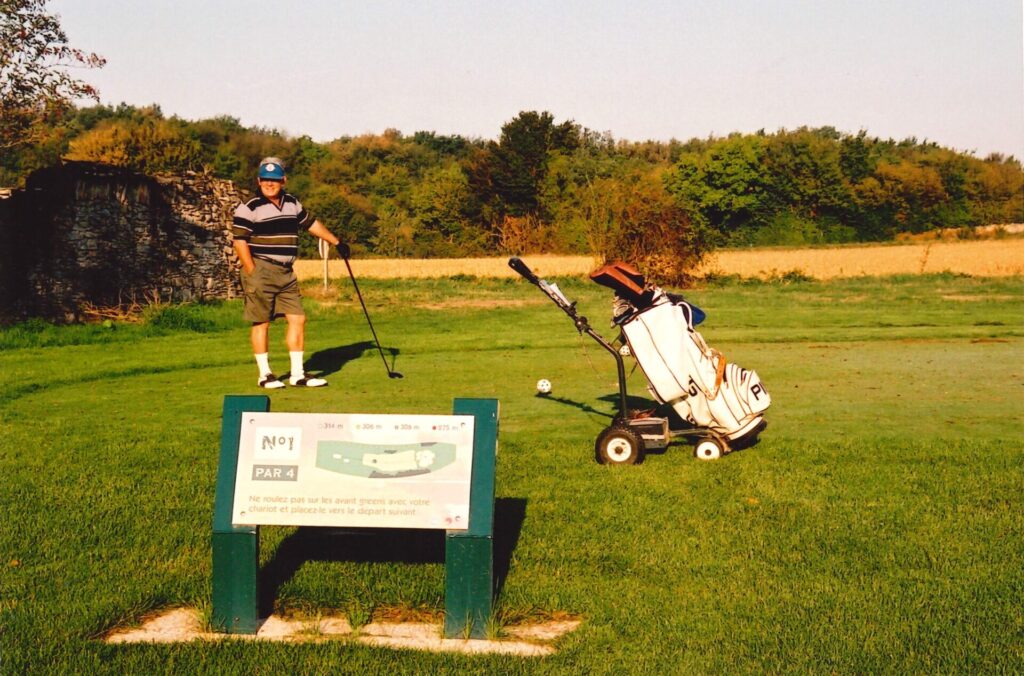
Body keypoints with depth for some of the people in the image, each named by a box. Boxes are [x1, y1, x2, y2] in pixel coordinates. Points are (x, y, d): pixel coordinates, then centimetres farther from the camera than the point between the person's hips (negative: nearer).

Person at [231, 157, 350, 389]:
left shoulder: (293, 203, 13)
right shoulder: (248, 208, -7)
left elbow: (311, 223, 26)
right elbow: (239, 240, -12)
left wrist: (337, 242, 29)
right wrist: (252, 274, -16)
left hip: (286, 273, 6)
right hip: (261, 271, -6)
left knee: (298, 318, 3)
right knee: (262, 323, -1)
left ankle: (297, 374, 10)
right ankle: (265, 375, 10)